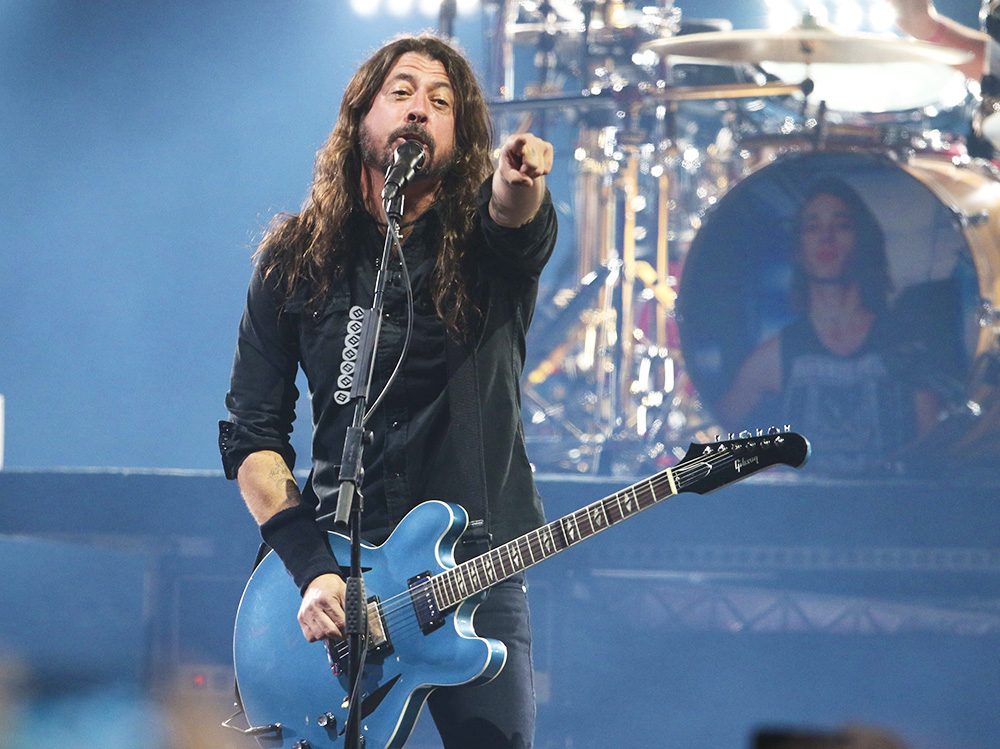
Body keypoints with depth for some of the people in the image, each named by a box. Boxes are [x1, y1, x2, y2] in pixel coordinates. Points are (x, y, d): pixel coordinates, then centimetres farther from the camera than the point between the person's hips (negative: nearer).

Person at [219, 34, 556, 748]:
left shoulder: (486, 242, 4)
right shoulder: (295, 261, 6)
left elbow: (522, 226, -23)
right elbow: (250, 433, 5)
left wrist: (518, 192, -48)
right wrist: (312, 568, -8)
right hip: (340, 587, 1)